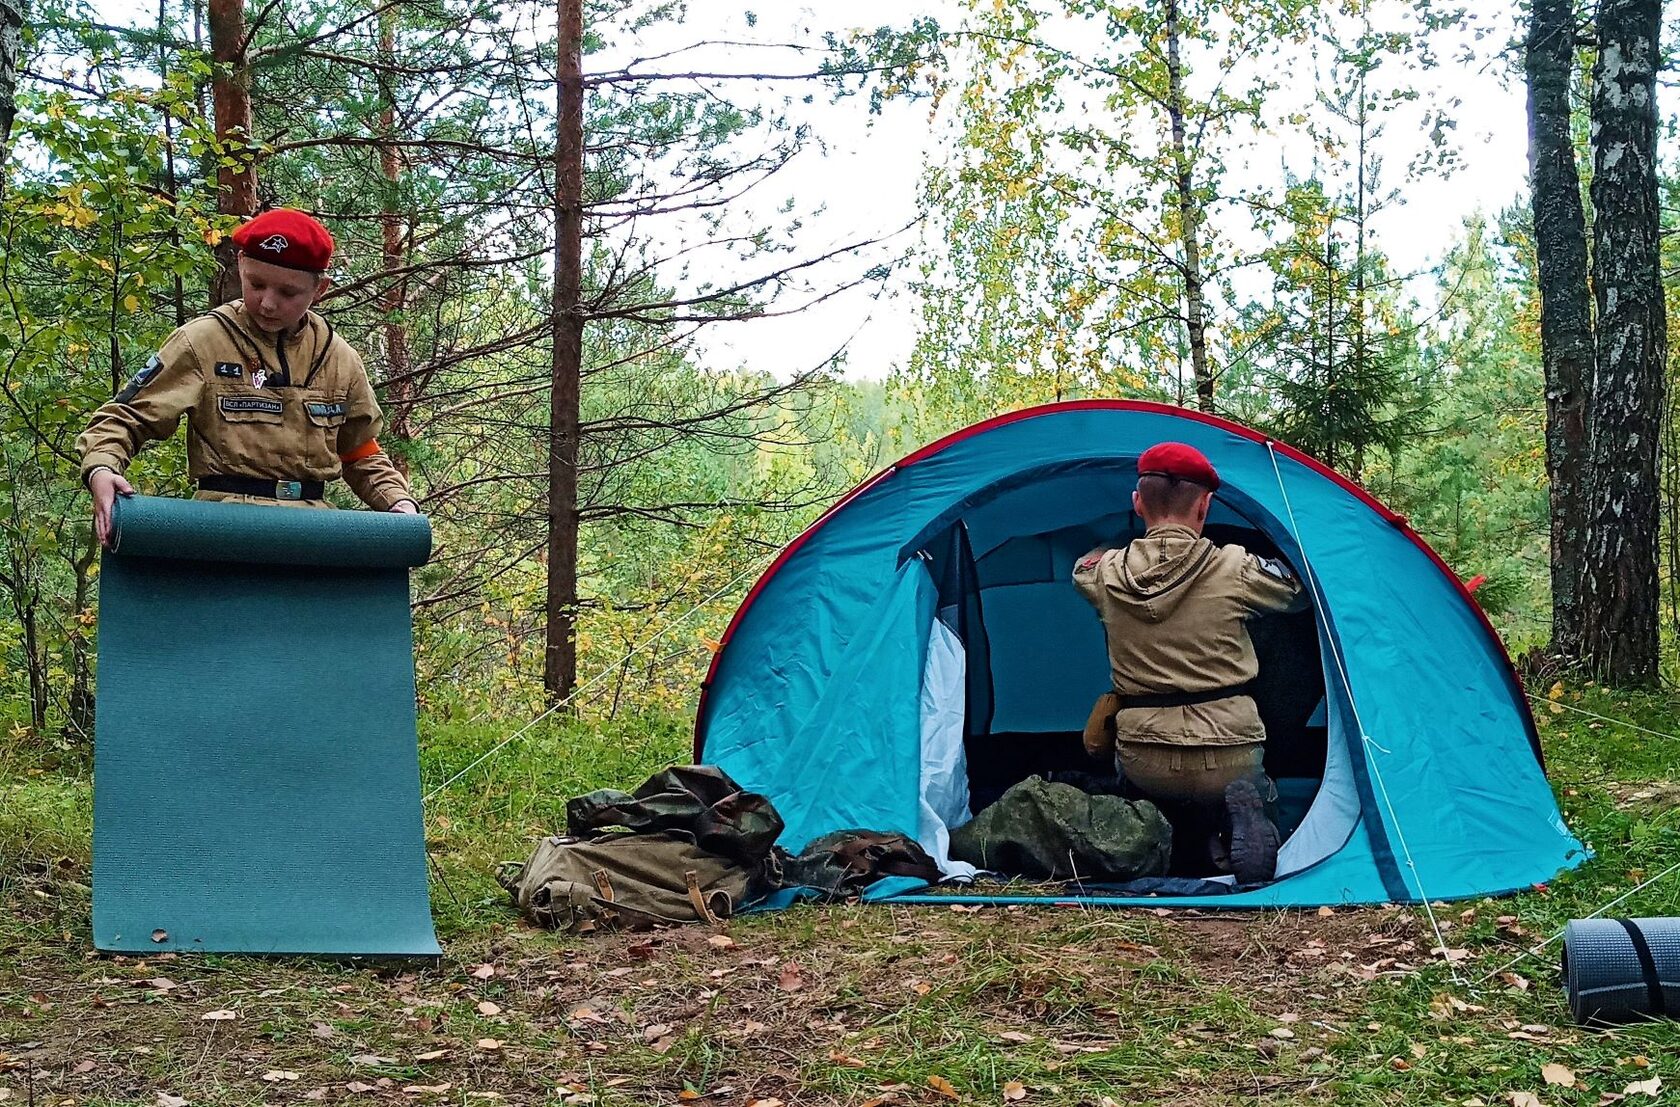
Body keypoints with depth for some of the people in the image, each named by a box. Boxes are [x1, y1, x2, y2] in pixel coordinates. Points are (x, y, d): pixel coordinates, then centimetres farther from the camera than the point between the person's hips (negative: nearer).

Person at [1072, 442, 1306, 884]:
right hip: (1228, 760, -4)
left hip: (1140, 764, 4)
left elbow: (1083, 568, 26)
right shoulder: (1235, 569, -8)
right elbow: (1301, 591, 12)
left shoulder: (1108, 574, 0)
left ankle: (1177, 835, 4)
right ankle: (1233, 817, -4)